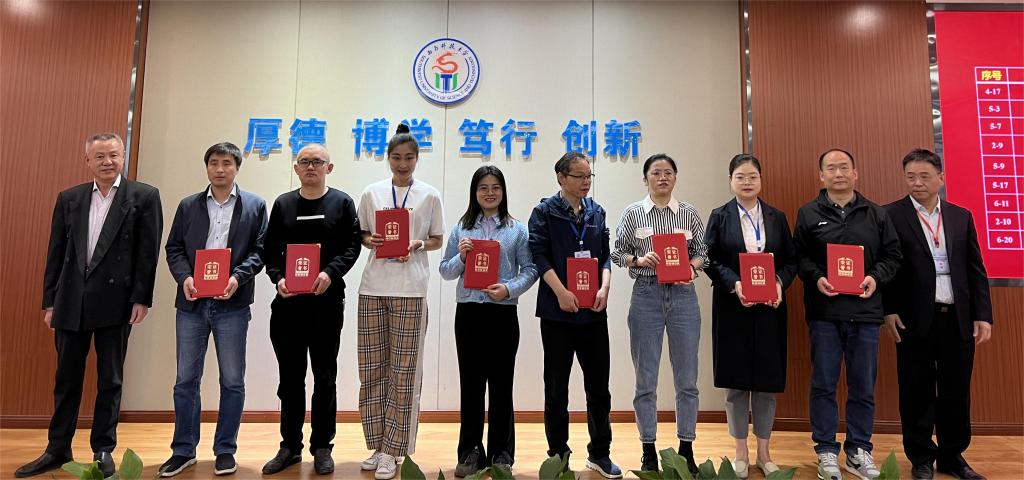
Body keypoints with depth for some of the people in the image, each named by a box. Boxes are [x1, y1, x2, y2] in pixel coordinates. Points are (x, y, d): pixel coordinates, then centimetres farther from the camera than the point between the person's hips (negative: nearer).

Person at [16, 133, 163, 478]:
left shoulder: (144, 196, -2)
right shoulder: (68, 199, 10)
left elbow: (149, 252, -5)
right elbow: (56, 253, 10)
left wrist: (141, 298, -10)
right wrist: (50, 301, 7)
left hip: (115, 301, -3)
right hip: (71, 302, 4)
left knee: (110, 380, 7)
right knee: (66, 379, 13)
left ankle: (103, 451, 19)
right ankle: (58, 450, 26)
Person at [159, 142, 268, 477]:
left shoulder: (255, 205, 5)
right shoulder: (188, 206, 12)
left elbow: (260, 250, -1)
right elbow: (173, 248, 9)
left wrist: (238, 277, -16)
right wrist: (184, 277, -9)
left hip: (232, 304, -2)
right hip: (191, 302, 2)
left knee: (232, 381, 4)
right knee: (186, 380, 8)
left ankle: (225, 450, 17)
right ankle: (183, 450, 21)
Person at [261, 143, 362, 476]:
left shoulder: (342, 203, 4)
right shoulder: (283, 204, 12)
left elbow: (351, 247, -3)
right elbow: (271, 249, 8)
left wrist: (330, 273, -19)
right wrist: (277, 278, -10)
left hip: (327, 301, -2)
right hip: (287, 301, 3)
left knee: (324, 377, 5)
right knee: (290, 377, 10)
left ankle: (322, 448, 16)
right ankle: (290, 446, 22)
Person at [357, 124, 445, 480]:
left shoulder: (430, 196, 5)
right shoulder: (371, 193, 9)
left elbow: (437, 240, 9)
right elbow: (361, 234, 15)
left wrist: (417, 244, -11)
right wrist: (370, 241, -7)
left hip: (410, 289, -2)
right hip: (373, 286, 2)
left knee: (403, 370, -1)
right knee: (372, 367, 5)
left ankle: (392, 451, 8)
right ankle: (377, 445, 18)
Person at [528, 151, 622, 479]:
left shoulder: (597, 212, 13)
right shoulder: (545, 212, 0)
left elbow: (606, 255, 11)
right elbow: (539, 255, -9)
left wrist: (604, 288, -6)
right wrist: (561, 292, -18)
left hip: (593, 310, 4)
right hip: (557, 310, -3)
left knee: (599, 384, 8)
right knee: (557, 387, 7)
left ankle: (599, 453, 22)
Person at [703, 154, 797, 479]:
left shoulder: (777, 218, 9)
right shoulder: (720, 217, 2)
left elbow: (791, 260, 6)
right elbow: (710, 260, -4)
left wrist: (780, 283, -13)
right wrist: (735, 284, -19)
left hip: (769, 309, 2)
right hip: (732, 309, -2)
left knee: (767, 381, 7)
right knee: (736, 381, 4)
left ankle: (763, 452, 22)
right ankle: (741, 452, 19)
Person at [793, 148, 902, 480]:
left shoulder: (876, 214, 10)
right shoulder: (808, 214, 5)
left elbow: (892, 254, 10)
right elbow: (798, 256, 2)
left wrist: (876, 277, -8)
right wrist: (816, 278, -14)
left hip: (865, 312, 2)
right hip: (824, 312, -2)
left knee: (863, 387, 9)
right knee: (823, 385, 4)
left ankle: (859, 451, 23)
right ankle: (826, 451, 16)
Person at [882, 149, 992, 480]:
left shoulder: (961, 216, 10)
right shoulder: (891, 215, -2)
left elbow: (976, 269, 10)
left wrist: (983, 314, 4)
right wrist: (888, 310, -10)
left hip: (958, 318, 4)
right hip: (916, 319, -4)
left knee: (956, 391, 11)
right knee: (917, 392, 6)